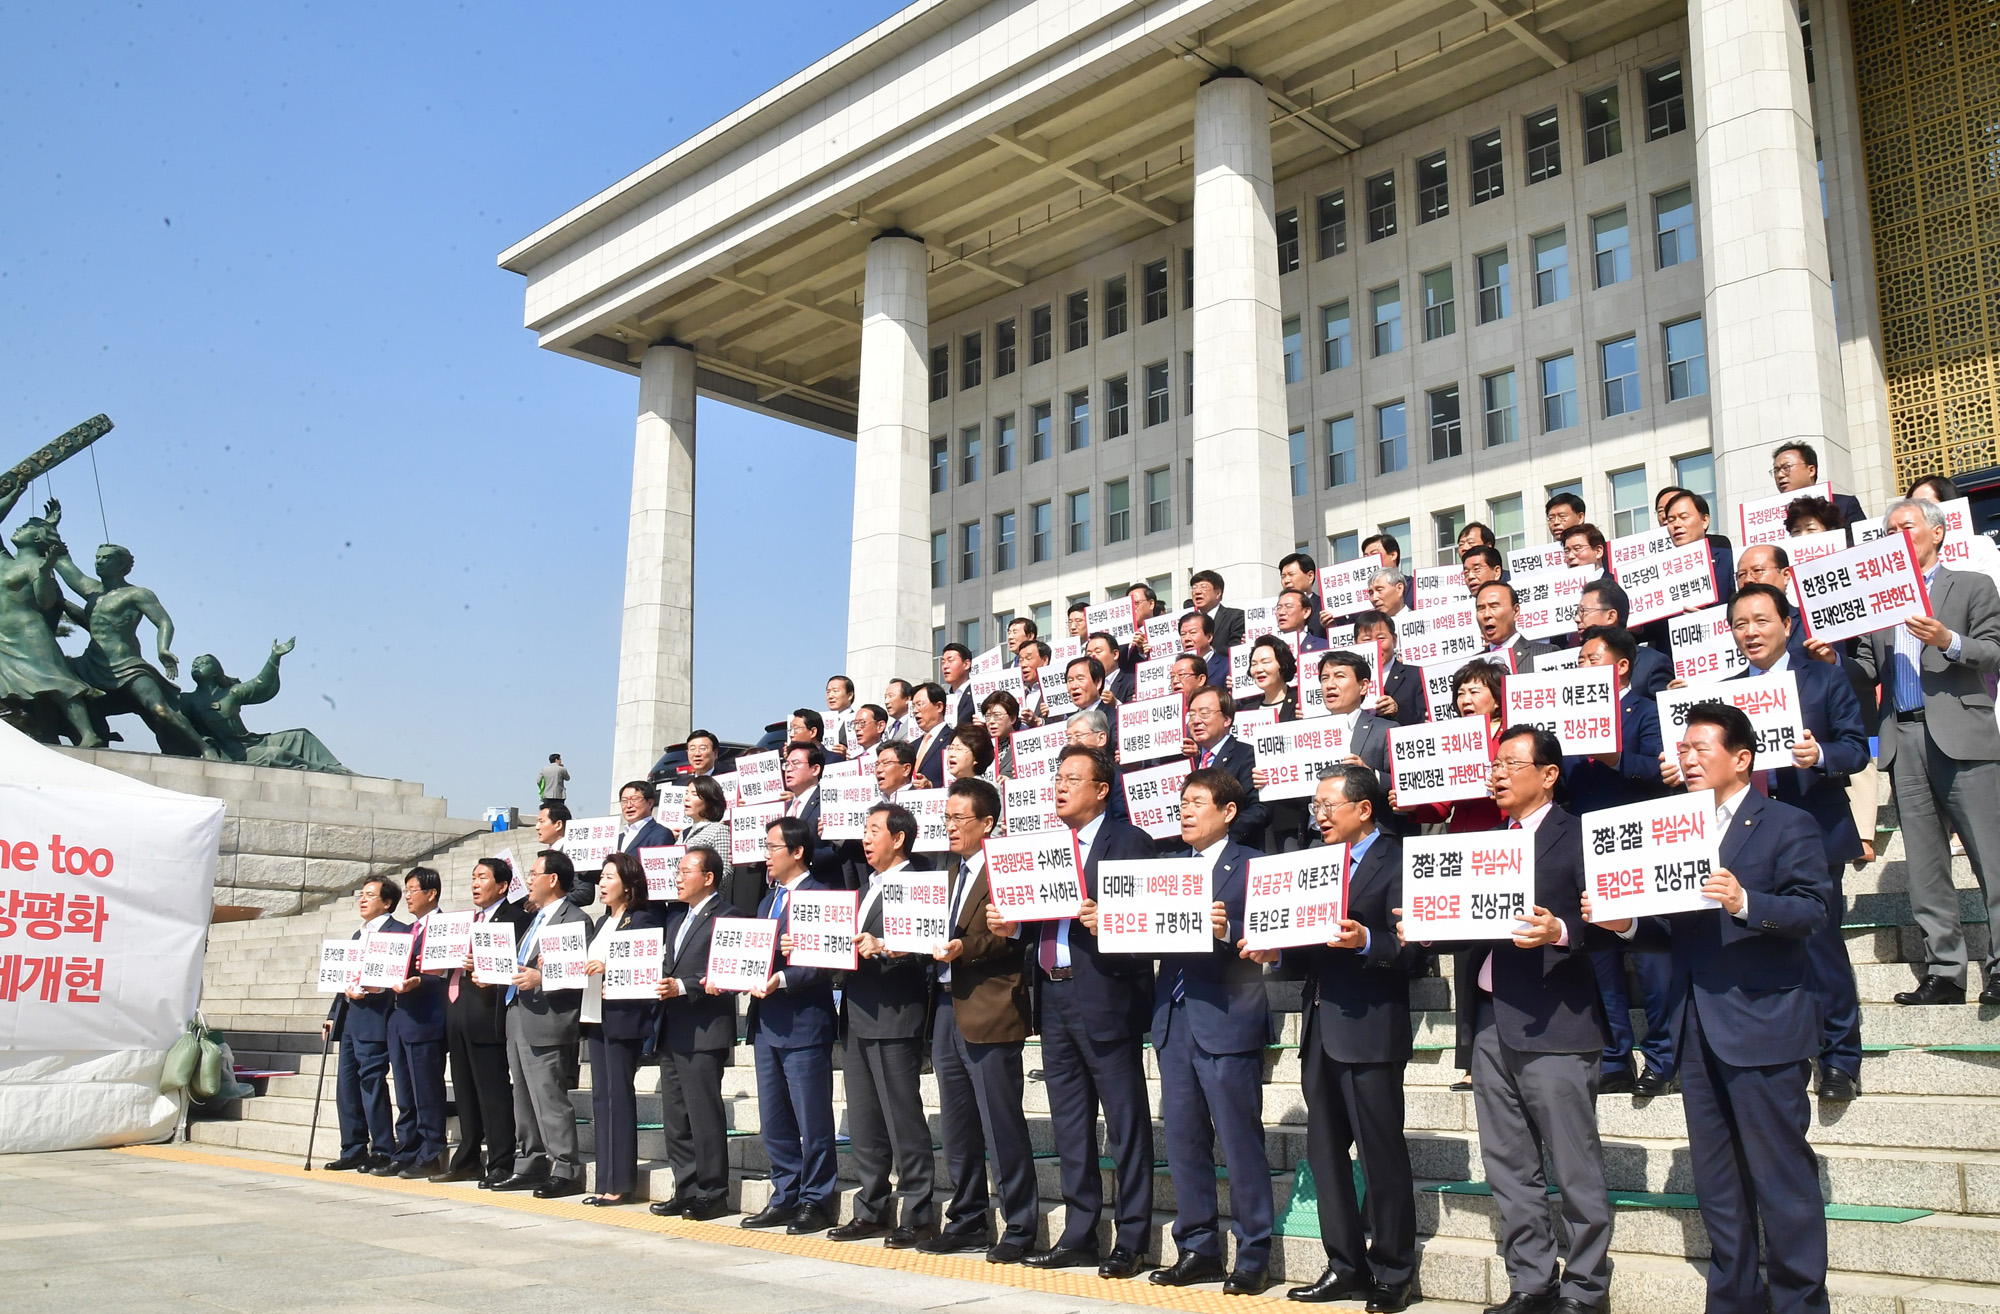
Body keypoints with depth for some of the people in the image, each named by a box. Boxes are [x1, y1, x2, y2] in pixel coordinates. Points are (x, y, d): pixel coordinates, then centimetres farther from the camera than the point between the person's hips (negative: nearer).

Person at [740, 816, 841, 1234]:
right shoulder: (768, 900, 18)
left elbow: (822, 963, -16)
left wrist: (781, 979, -26)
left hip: (805, 1024, -9)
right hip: (767, 1023, 9)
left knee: (812, 1121, 0)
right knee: (773, 1121, 14)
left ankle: (815, 1202, 9)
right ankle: (785, 1198, 24)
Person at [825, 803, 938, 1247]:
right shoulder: (864, 888, 21)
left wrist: (882, 948, -32)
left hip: (895, 1017, -9)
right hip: (856, 1018, 9)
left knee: (904, 1120, -4)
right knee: (863, 1125, 13)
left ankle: (918, 1215, 4)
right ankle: (872, 1210, 21)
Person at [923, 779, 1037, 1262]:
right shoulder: (952, 870, 19)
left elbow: (1011, 936, -15)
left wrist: (964, 948, -25)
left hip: (990, 1012, -9)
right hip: (947, 1008, 9)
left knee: (1002, 1127, -3)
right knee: (956, 1127, 15)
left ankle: (1019, 1229, 6)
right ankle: (966, 1221, 25)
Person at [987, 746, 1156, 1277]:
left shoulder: (1129, 842, -4)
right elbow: (1037, 920, 18)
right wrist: (1011, 926, -2)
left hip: (1106, 995, -7)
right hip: (1054, 995, 8)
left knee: (1125, 1123, 0)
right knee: (1070, 1127, 14)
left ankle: (1130, 1240, 8)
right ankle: (1078, 1236, 23)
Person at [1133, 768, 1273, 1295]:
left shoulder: (1253, 866, -2)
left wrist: (1226, 930, -28)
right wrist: (1104, 923, -4)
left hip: (1228, 1020, -6)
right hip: (1173, 1020, 6)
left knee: (1241, 1143, 0)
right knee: (1183, 1142, 11)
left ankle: (1253, 1256, 11)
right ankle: (1197, 1248, 22)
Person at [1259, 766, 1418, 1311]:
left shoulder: (1397, 860, -6)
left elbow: (1411, 948, -14)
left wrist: (1366, 941, -30)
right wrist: (1274, 952, 1)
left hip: (1370, 1031, -8)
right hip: (1320, 1031, 8)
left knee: (1382, 1157, 1)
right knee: (1325, 1153, 12)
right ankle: (1345, 1266, 22)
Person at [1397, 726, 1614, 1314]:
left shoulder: (1576, 836, -3)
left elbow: (1601, 922, -11)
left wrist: (1559, 932, -29)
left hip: (1553, 1024, -7)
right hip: (1492, 1022, 7)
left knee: (1576, 1168, 0)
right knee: (1509, 1168, 11)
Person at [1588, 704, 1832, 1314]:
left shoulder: (1786, 825, -2)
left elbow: (1814, 911, -13)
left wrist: (1745, 902, -28)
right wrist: (1626, 924, -1)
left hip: (1762, 1028, -7)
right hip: (1698, 1031, 7)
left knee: (1781, 1173, -2)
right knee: (1716, 1181, 13)